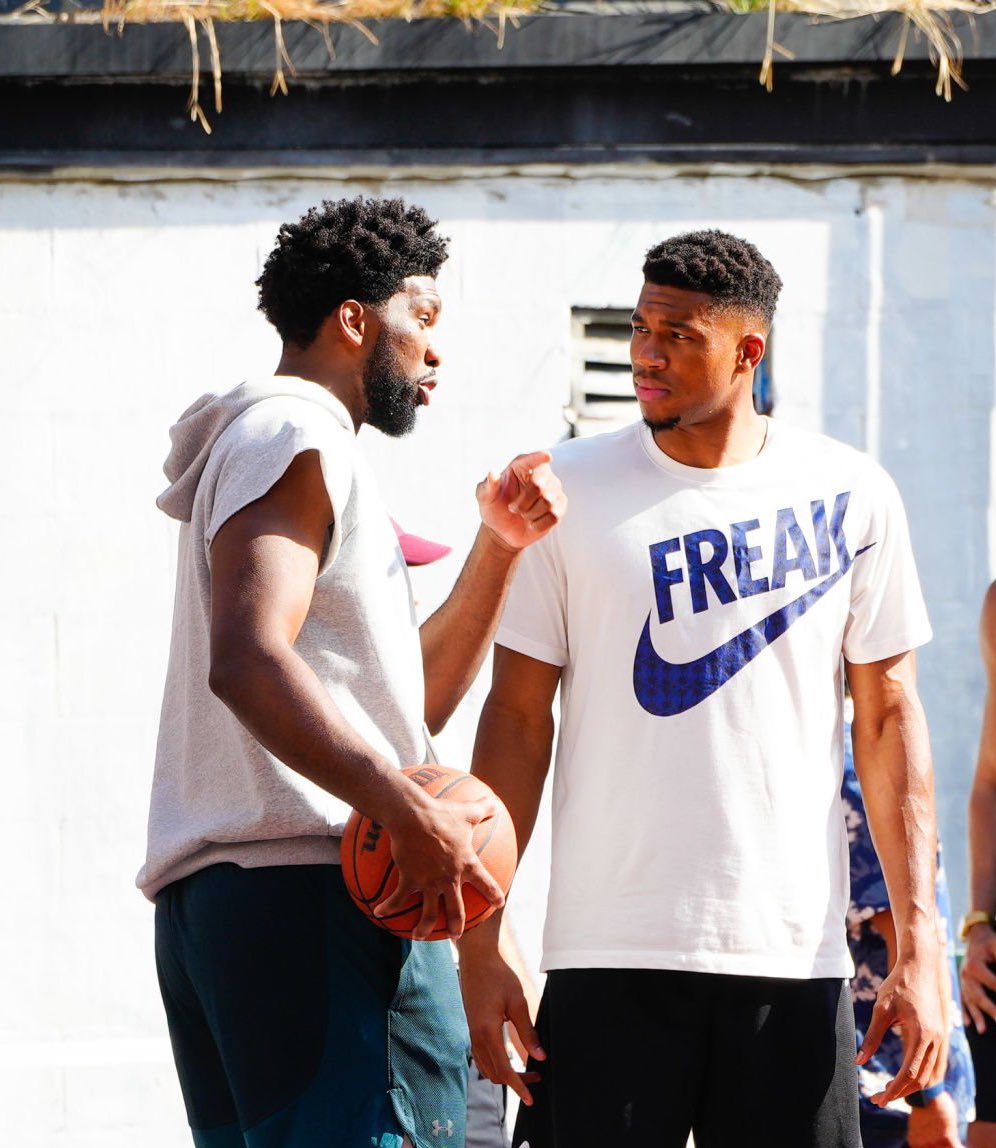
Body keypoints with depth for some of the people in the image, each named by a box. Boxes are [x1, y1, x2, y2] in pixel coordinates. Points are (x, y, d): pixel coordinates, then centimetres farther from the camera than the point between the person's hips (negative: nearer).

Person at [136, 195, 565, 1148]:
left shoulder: (278, 444, 28)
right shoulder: (292, 436, -5)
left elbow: (410, 700, 26)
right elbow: (249, 660, -22)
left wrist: (498, 547, 17)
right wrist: (411, 816, -27)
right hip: (311, 888, -11)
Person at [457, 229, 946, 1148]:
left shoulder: (848, 495, 5)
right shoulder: (570, 488, 3)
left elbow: (889, 718, 7)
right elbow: (517, 717, 4)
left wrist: (919, 944, 1)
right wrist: (479, 944, -1)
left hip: (795, 956, 1)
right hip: (610, 959, -1)